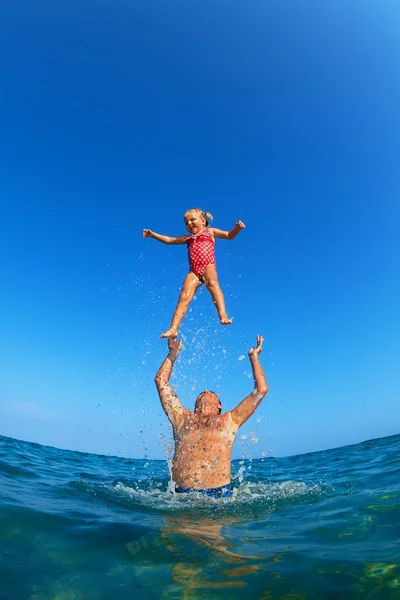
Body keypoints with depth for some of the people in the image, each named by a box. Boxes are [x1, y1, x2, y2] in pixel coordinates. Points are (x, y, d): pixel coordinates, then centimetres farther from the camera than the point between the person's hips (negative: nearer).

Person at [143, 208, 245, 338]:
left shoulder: (210, 232, 23)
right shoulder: (188, 238, 32)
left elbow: (229, 236, 15)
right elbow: (169, 240, 37)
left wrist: (237, 229, -5)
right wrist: (153, 234, 32)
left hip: (208, 265, -3)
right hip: (194, 271, 3)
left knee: (212, 283, -35)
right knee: (184, 296, -15)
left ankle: (223, 315, -51)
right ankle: (173, 328, -25)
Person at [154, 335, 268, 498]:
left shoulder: (230, 421, 16)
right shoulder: (181, 418, 18)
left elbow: (261, 389, 17)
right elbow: (161, 380, 22)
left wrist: (253, 357, 24)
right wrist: (173, 353, 28)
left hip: (219, 493, 0)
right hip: (181, 493, 0)